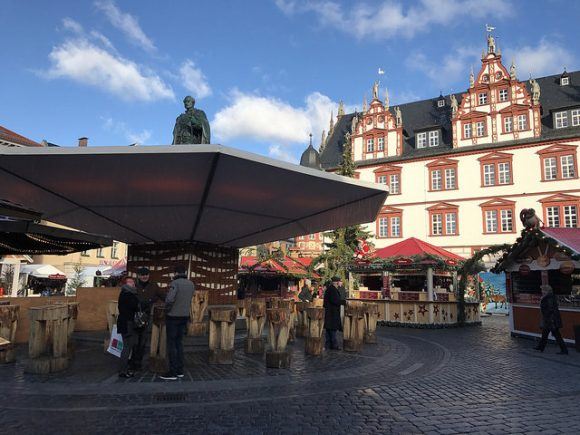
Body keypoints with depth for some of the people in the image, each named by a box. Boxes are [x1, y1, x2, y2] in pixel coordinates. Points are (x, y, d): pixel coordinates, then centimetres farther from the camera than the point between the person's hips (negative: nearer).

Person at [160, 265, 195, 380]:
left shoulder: (175, 283, -14)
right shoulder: (191, 284, 6)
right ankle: (180, 370, 17)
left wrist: (167, 310, -8)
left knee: (171, 344, 1)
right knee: (179, 343, 14)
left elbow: (170, 299, -24)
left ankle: (173, 372, 3)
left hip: (173, 316, -6)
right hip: (184, 316, 6)